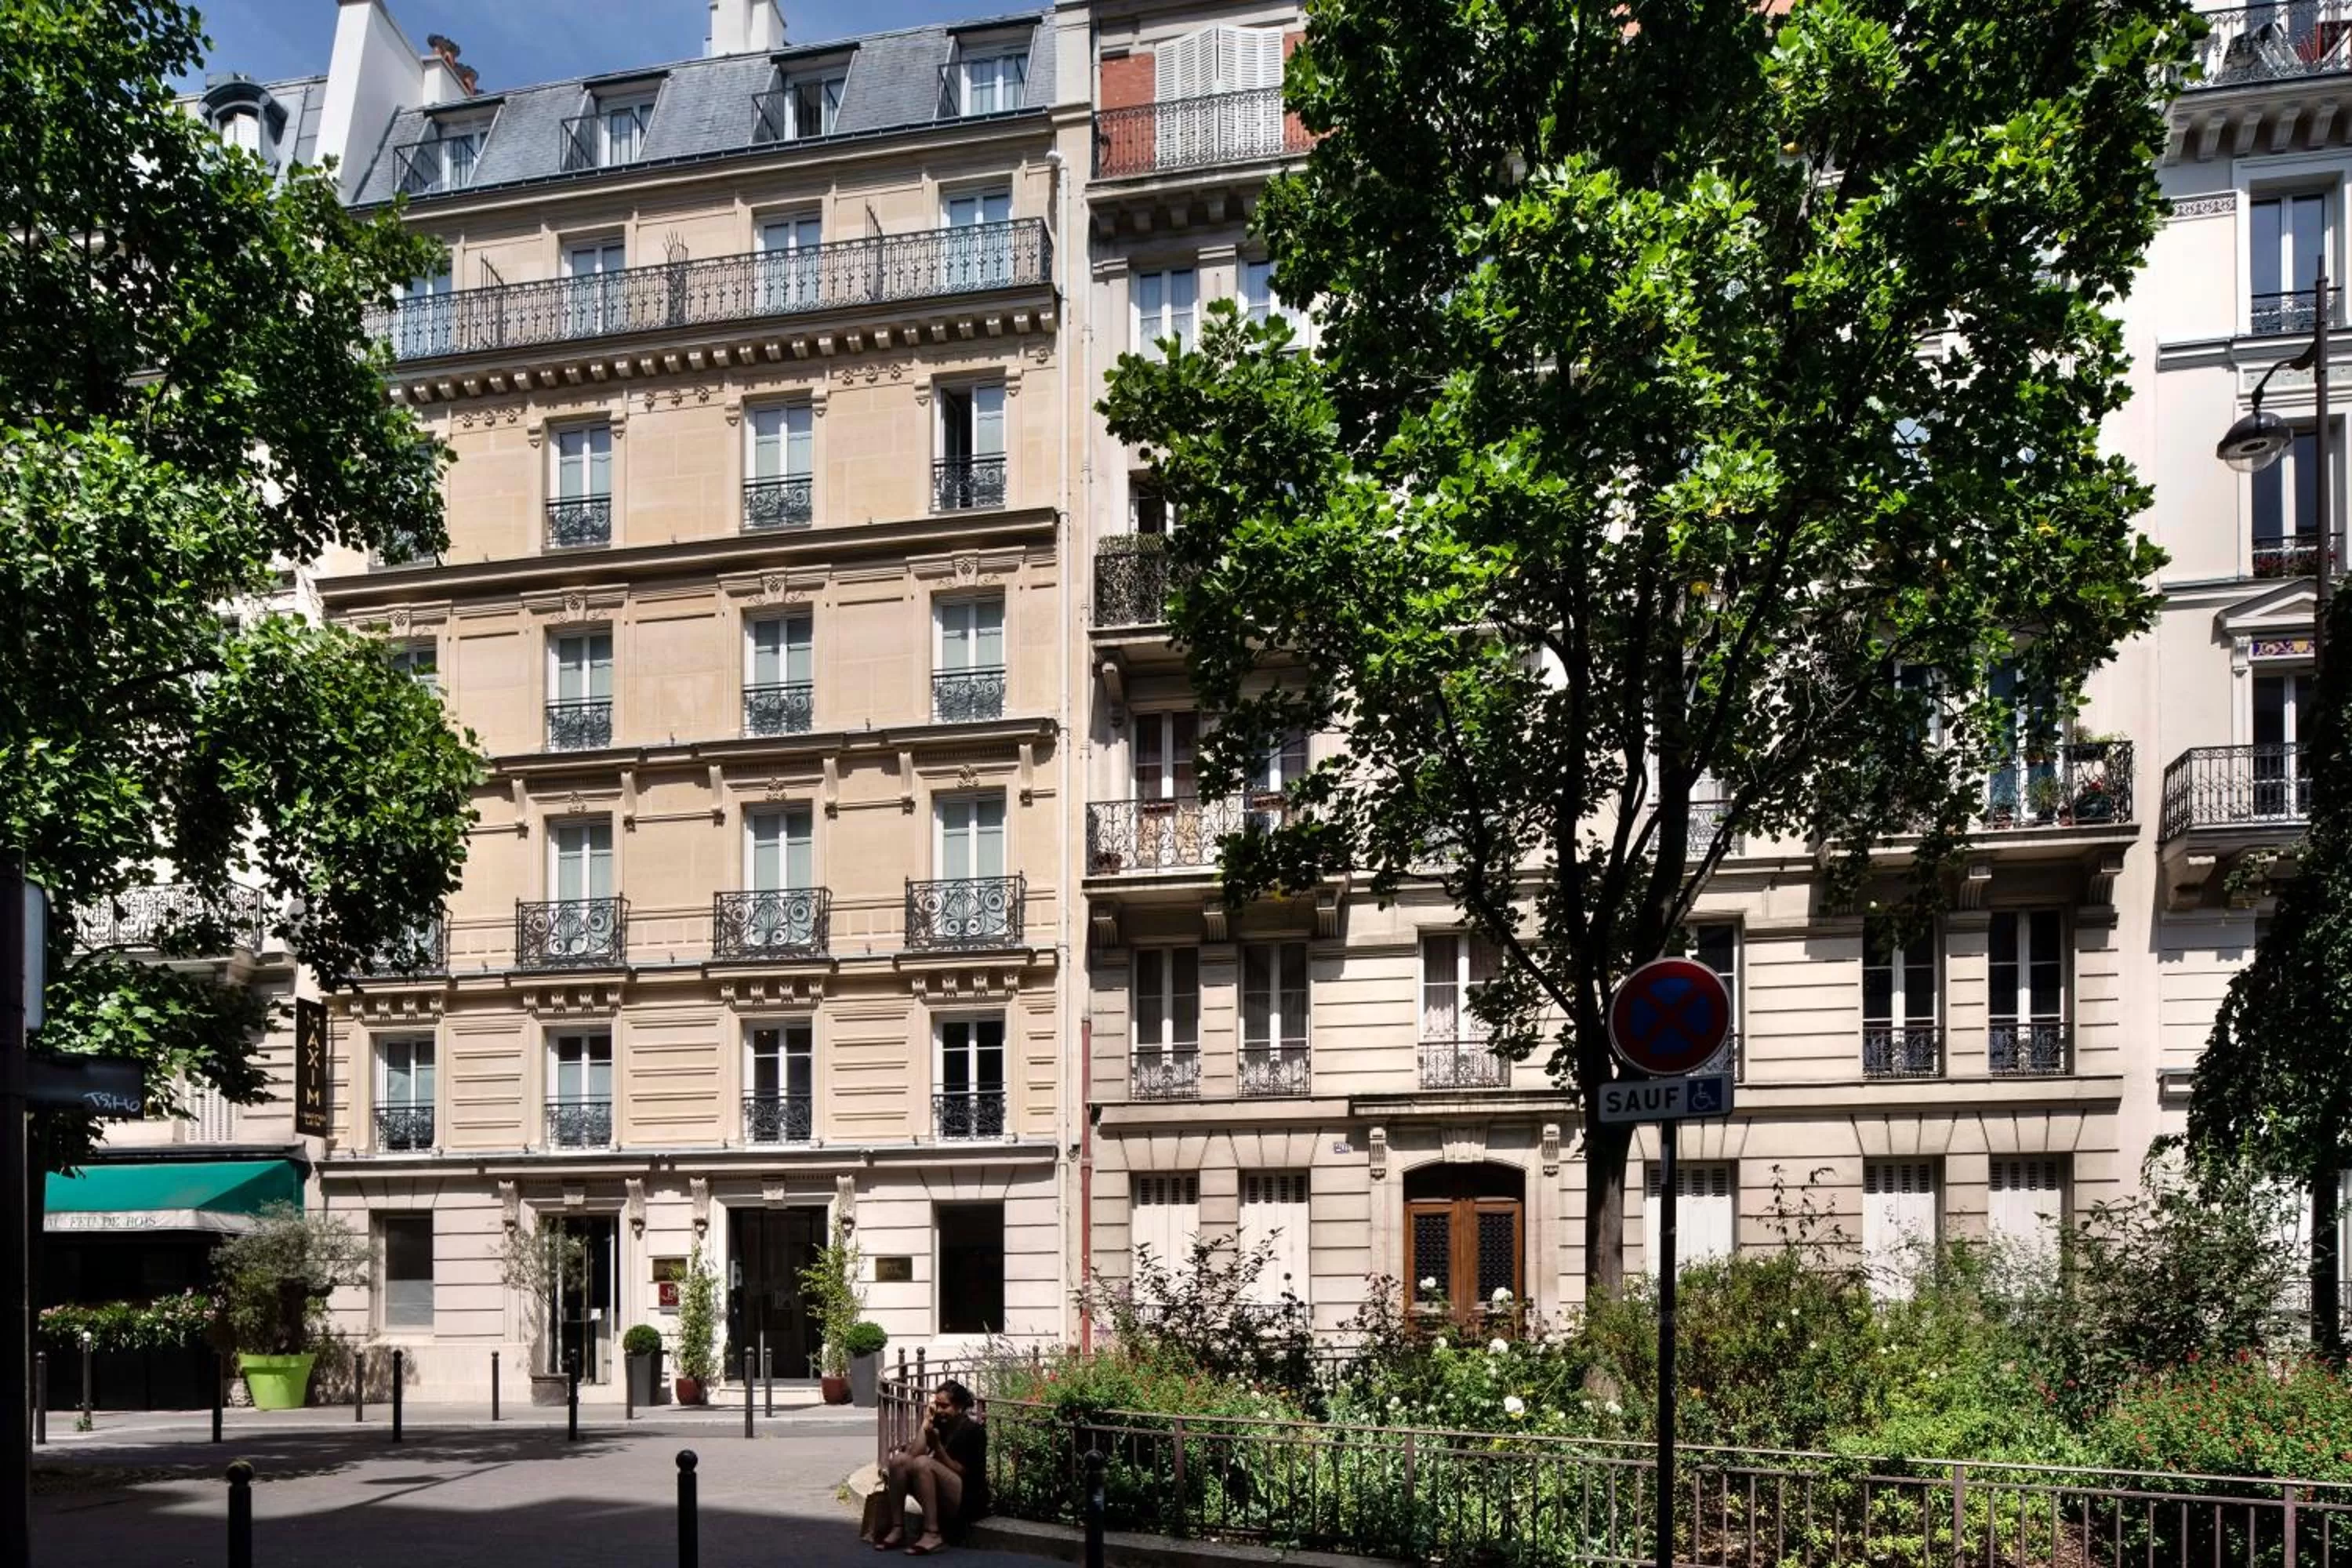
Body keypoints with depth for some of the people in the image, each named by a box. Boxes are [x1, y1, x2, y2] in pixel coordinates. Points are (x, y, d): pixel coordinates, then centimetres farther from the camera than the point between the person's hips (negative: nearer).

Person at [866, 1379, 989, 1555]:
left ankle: (932, 1534, -31)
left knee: (923, 1463, -29)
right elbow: (913, 1454, -6)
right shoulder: (938, 1423, 6)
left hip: (968, 1500, -7)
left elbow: (960, 1471, -15)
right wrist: (926, 1422, -9)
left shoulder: (972, 1430, -10)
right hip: (941, 1499, 7)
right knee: (899, 1459, -11)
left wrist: (937, 1446, -22)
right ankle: (897, 1529, -15)